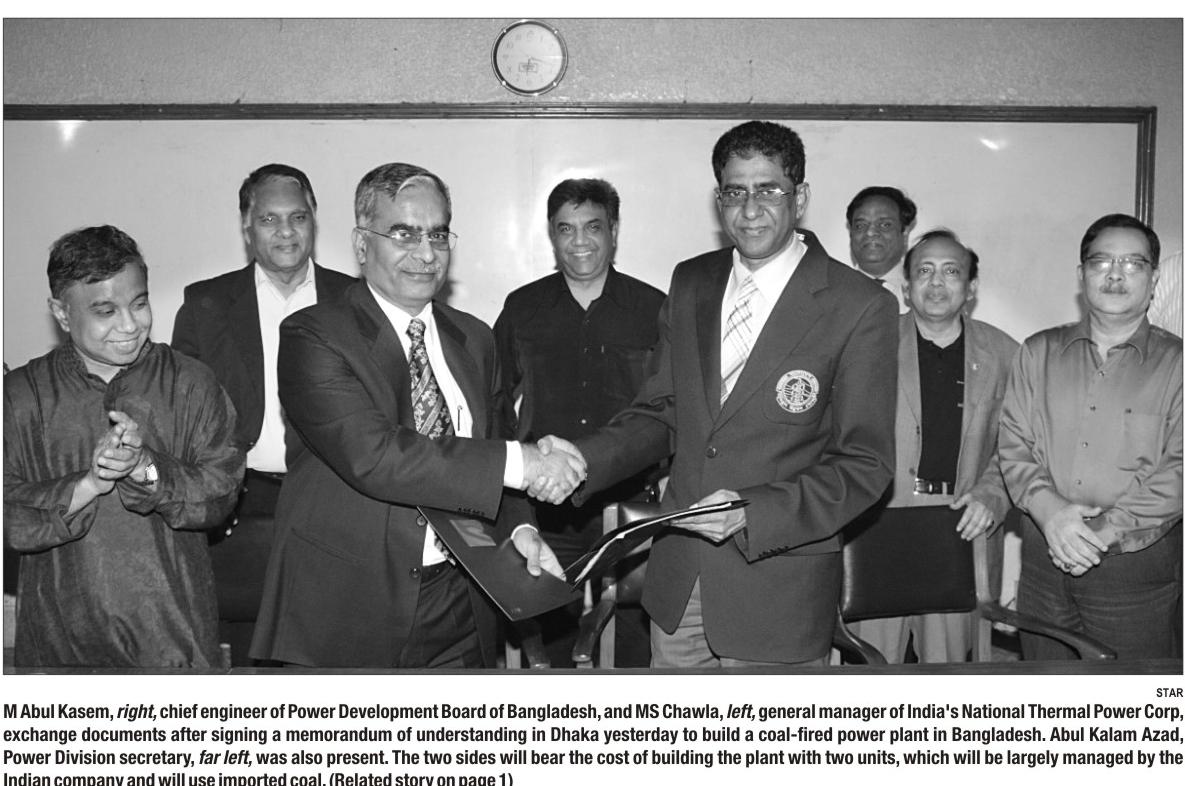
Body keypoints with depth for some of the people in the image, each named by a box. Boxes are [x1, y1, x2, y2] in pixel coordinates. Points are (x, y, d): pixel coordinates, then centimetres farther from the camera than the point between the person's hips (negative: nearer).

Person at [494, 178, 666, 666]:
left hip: (632, 506, -1)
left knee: (638, 637, 4)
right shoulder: (521, 309, 5)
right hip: (546, 510, 1)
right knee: (553, 635, 9)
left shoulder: (654, 310, 1)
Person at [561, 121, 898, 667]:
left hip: (779, 593, -4)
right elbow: (660, 412, 9)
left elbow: (865, 465, -11)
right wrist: (578, 462, -8)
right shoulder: (690, 283, 6)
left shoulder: (861, 308, -11)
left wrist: (753, 512, -24)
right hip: (676, 579, 5)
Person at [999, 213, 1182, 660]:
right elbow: (1012, 444, 4)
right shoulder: (1038, 353, 10)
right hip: (1044, 559, 2)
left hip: (1139, 562, -2)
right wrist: (1048, 509, -13)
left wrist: (1108, 528, -17)